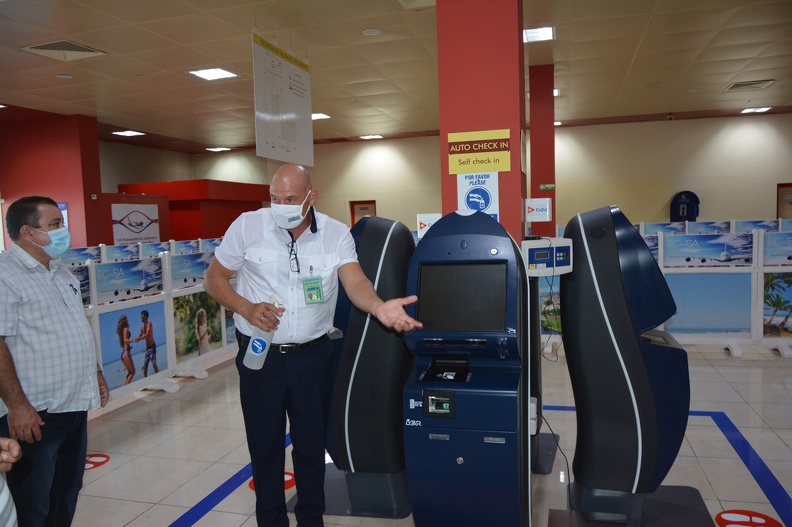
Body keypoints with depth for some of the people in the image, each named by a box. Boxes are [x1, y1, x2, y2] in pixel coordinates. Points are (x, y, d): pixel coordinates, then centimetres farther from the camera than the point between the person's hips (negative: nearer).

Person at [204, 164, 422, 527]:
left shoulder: (336, 234, -6)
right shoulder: (248, 226, -7)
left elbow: (356, 283, -19)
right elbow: (214, 278, 1)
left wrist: (379, 307, -41)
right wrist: (246, 308, -16)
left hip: (312, 356, 1)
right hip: (260, 356, 0)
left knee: (311, 443, 14)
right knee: (265, 444, 12)